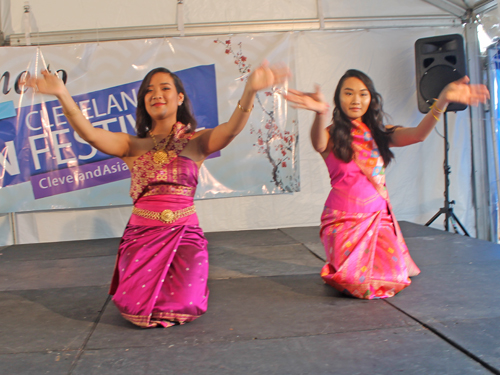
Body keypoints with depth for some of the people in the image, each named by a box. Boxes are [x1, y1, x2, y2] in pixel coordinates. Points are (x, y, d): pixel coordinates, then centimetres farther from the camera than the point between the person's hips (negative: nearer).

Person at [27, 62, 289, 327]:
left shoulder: (195, 143, 3)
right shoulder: (132, 145, 7)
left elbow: (232, 128, -16)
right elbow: (89, 134, -9)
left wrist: (250, 90, -36)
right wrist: (63, 95, -26)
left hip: (185, 234, -1)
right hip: (141, 234, 1)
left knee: (185, 308, -16)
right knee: (138, 310, -11)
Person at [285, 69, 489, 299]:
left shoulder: (379, 133, 7)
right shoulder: (332, 134, -4)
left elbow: (418, 134, -11)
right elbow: (318, 145, -30)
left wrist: (442, 100, -30)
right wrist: (321, 113, -54)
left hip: (378, 214, 4)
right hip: (344, 217, -4)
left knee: (392, 278, -10)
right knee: (354, 282, -20)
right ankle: (336, 270, 18)